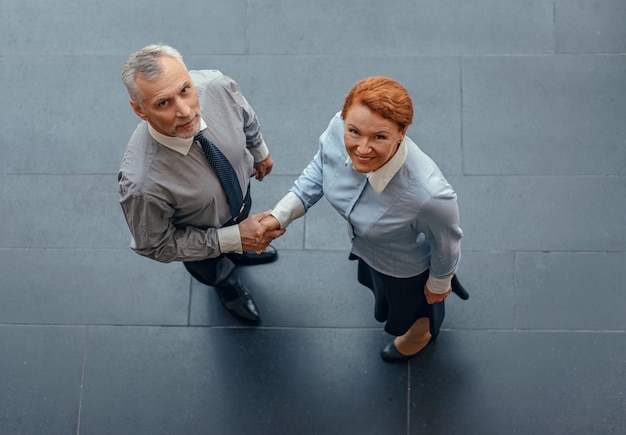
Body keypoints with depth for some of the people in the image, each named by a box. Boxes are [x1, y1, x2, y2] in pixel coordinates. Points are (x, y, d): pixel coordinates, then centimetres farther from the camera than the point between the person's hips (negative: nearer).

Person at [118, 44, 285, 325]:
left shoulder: (217, 86, -37)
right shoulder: (141, 182, -48)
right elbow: (155, 246, -28)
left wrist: (259, 151, 8)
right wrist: (233, 238, -30)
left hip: (240, 191, 3)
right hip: (200, 232, -3)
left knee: (242, 242, 38)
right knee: (215, 272, 33)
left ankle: (239, 254, 75)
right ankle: (229, 288, 70)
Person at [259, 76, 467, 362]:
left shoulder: (428, 194, -50)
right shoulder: (339, 129, -36)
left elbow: (446, 241, -25)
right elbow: (320, 168, -10)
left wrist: (439, 283, -6)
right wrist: (281, 215, -13)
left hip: (406, 267, -4)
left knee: (410, 307, 33)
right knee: (373, 280, 40)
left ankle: (421, 334, 70)